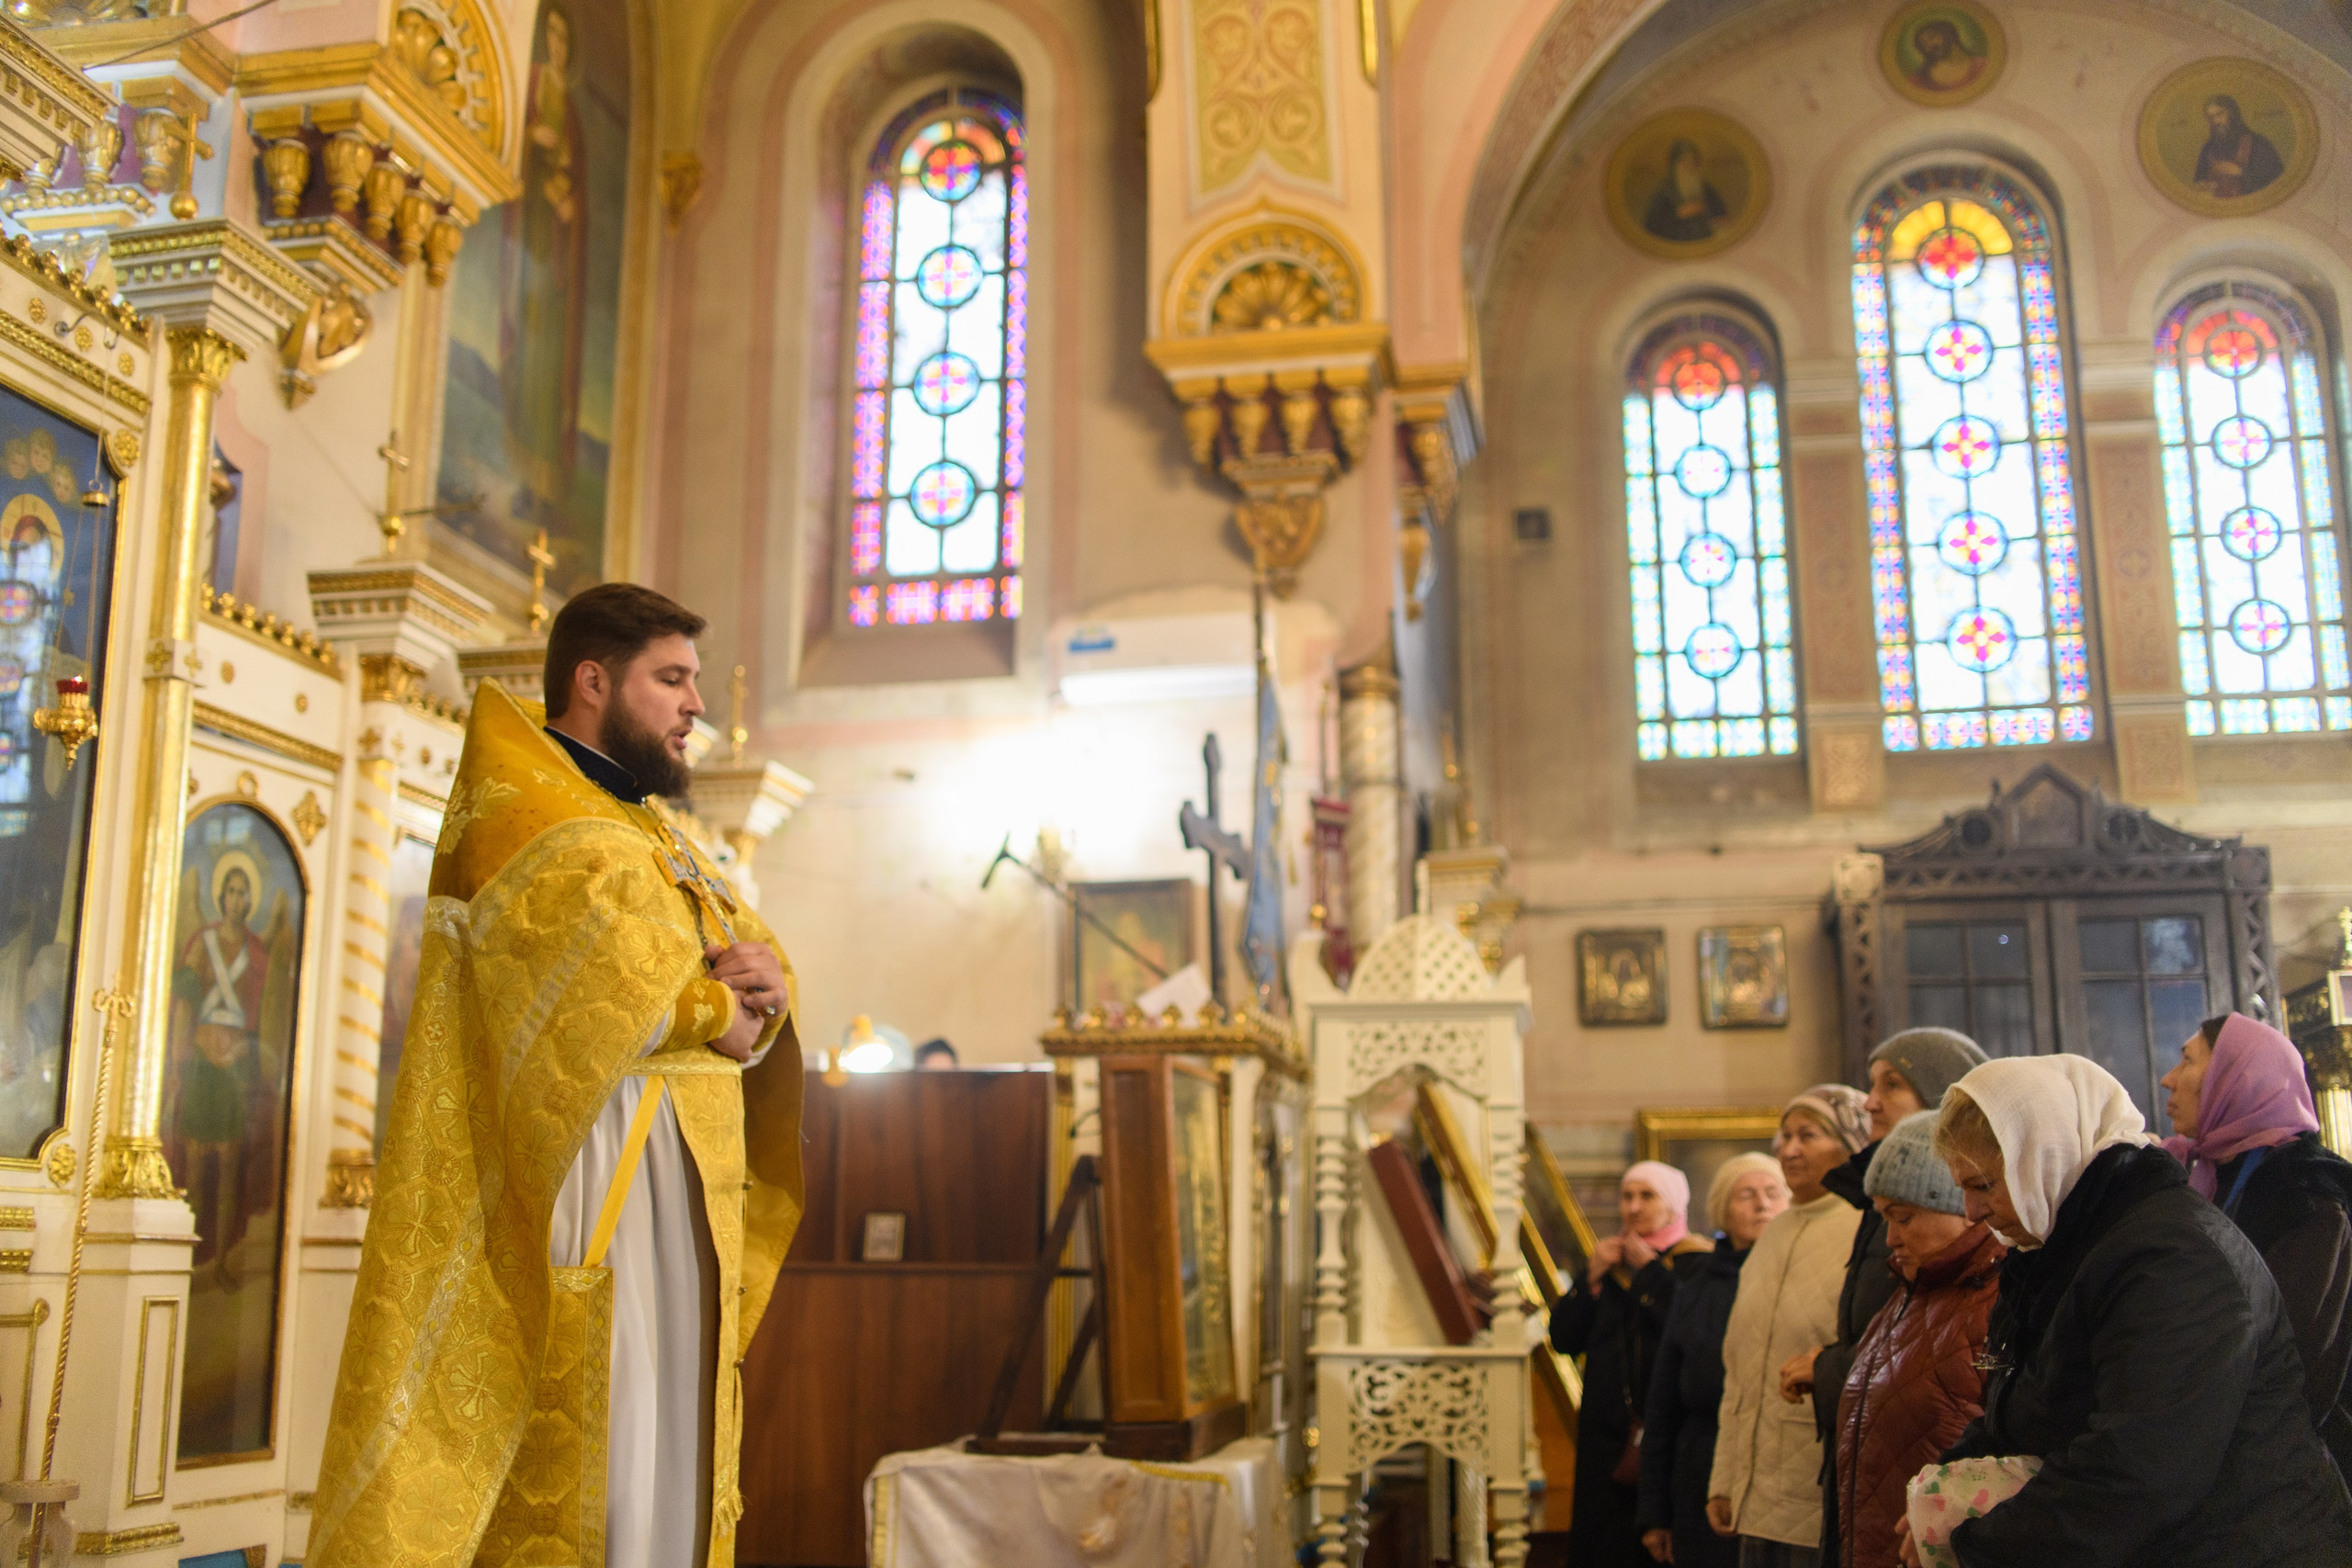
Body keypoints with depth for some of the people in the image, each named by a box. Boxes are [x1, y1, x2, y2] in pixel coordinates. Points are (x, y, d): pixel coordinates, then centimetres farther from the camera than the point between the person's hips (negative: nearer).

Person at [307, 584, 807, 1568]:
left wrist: (763, 982, -5)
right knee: (594, 1477, -9)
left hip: (680, 1191, 9)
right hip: (597, 1181, -9)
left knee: (668, 1476, 9)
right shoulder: (526, 813, -6)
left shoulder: (645, 828, 24)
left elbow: (757, 954, 18)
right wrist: (719, 1010, -8)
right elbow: (614, 943, -24)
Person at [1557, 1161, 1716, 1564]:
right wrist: (1592, 1277, -3)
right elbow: (1563, 1338, 9)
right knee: (1601, 1539, 4)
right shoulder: (1609, 1262, 15)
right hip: (1607, 1429, 5)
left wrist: (1651, 1272, -12)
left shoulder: (1697, 1263, -2)